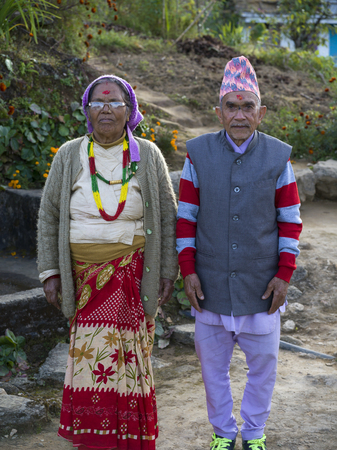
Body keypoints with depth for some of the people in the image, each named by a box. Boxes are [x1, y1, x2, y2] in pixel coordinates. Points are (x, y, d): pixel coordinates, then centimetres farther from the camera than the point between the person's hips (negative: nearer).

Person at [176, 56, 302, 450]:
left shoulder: (278, 157, -4)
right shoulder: (198, 154, -3)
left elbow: (290, 220, 1)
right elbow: (185, 216, 1)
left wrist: (285, 273, -4)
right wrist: (188, 270, -4)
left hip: (261, 284, 0)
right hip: (211, 282, 0)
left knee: (263, 362, 10)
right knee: (212, 363, 11)